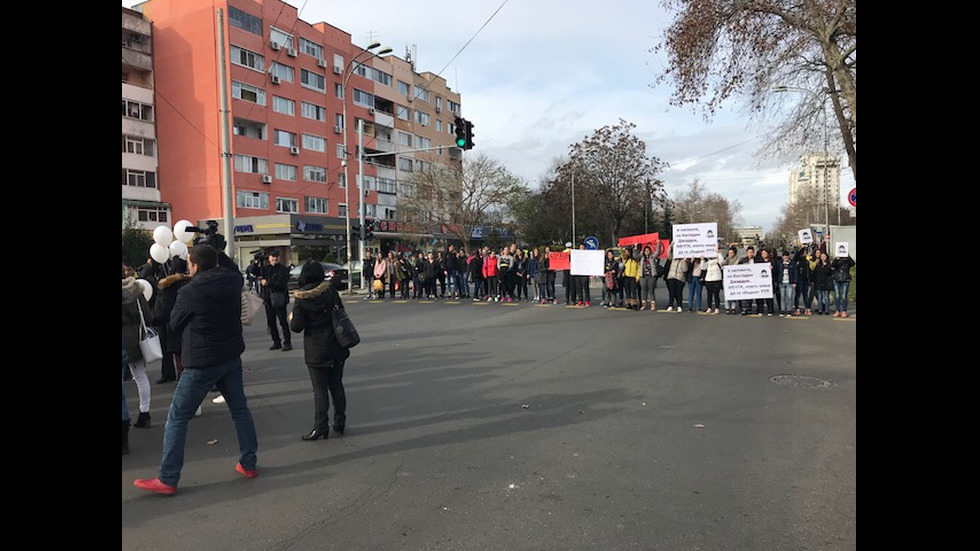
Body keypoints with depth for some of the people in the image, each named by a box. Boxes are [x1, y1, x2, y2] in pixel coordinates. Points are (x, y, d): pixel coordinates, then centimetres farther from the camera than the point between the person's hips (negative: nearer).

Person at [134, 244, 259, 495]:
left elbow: (174, 325, -4)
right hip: (231, 358, 6)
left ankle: (167, 480, 12)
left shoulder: (189, 292, -18)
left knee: (177, 418, 6)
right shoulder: (233, 282, -4)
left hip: (201, 364, -6)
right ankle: (249, 464, 24)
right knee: (240, 409, 16)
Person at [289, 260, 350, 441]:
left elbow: (297, 327, -11)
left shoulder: (300, 299, -10)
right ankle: (340, 422, 23)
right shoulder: (330, 290, -4)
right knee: (336, 385, 15)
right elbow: (341, 312, 1)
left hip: (316, 351, -3)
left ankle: (320, 427, 8)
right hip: (337, 347, 3)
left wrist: (291, 319, 9)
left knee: (320, 390, 4)